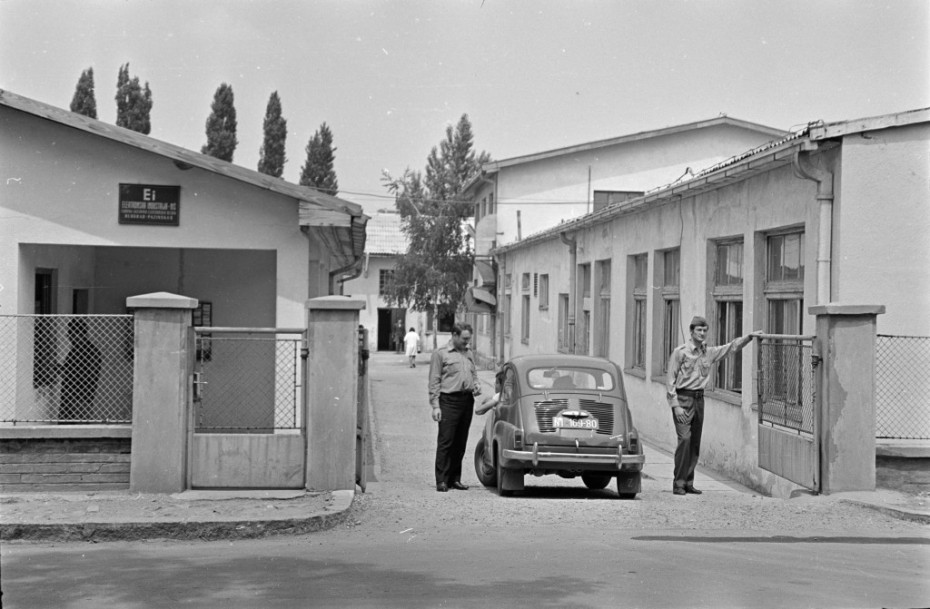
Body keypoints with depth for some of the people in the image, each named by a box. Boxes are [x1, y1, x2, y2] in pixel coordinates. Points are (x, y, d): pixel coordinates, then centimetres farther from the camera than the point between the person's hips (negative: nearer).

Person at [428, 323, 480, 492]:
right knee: (445, 441, -8)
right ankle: (441, 481, -6)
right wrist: (435, 406, -10)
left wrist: (476, 387, 5)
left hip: (467, 400, 6)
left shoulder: (469, 354, 18)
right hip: (449, 400, -6)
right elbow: (434, 382, -4)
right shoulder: (440, 354, -1)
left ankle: (455, 479, 15)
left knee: (461, 442, 8)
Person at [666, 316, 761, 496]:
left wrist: (749, 336, 6)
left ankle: (689, 483, 13)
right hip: (682, 398, -6)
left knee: (696, 442, 6)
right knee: (685, 439, -14)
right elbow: (670, 380, -6)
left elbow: (731, 347, 19)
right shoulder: (680, 352, -5)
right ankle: (678, 483, -10)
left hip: (699, 398, 6)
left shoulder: (709, 352, 11)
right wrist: (675, 405, -13)